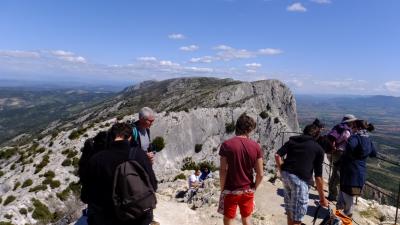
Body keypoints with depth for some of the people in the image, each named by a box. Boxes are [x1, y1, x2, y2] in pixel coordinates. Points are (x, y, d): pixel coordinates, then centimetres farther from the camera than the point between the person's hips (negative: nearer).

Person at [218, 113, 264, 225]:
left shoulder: (226, 145, -14)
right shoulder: (256, 146, -8)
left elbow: (223, 171, -14)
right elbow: (260, 174, -7)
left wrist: (222, 189, -1)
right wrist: (254, 187, 10)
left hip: (230, 191, -2)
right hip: (248, 190, 2)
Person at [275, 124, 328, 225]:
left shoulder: (292, 140, 16)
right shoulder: (318, 149, 7)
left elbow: (277, 155, 3)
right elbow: (318, 176, 4)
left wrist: (282, 172, 13)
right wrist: (322, 198, 12)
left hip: (286, 175, 5)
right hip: (300, 179, -5)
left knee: (290, 210, 24)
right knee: (297, 217, 7)